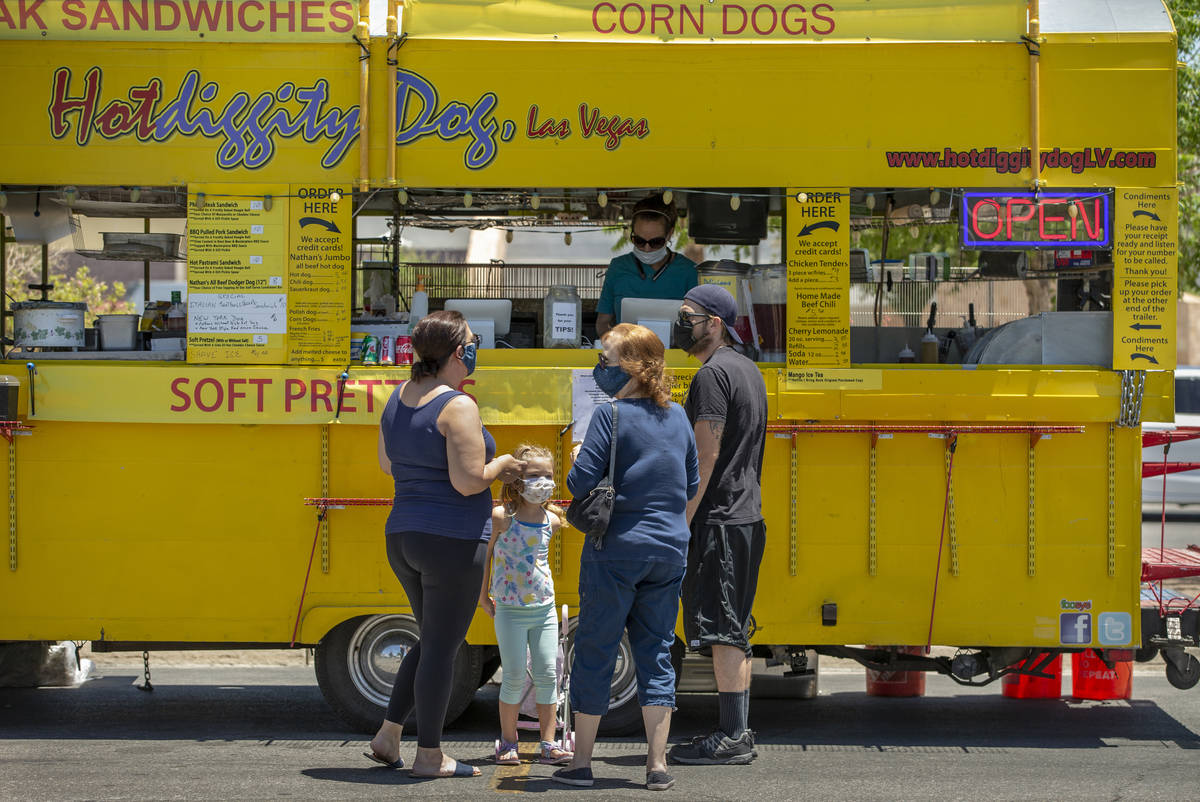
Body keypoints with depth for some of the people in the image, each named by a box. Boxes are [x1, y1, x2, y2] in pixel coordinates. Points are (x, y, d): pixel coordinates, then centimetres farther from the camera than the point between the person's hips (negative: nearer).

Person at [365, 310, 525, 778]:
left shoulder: (398, 399, 8)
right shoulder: (457, 407, -17)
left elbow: (387, 464, 20)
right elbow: (468, 481, -21)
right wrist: (500, 465, -3)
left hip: (403, 540, 8)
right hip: (452, 542, -8)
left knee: (435, 641, 21)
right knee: (442, 646, 1)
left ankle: (388, 737, 19)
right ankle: (429, 756, 7)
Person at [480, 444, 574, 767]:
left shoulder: (552, 520, 4)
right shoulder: (501, 517, -9)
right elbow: (485, 554, 1)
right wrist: (483, 594, 4)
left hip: (545, 608, 4)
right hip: (510, 610, -4)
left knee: (547, 674, 2)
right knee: (515, 677, -3)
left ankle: (549, 743, 7)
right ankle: (508, 741, 12)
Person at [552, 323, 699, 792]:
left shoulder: (610, 415, -11)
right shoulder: (677, 417, 7)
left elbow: (580, 484, -15)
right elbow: (691, 486, 14)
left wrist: (578, 457, 5)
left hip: (617, 551, -5)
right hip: (670, 552, 5)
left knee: (595, 650, 5)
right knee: (655, 651, 10)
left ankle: (581, 761, 10)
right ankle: (658, 764, 6)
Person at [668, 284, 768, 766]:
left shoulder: (713, 374, -13)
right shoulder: (748, 370, 18)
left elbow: (705, 456, -19)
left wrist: (682, 522, -18)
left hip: (719, 521, -10)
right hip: (748, 516, 10)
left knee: (721, 631, -8)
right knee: (735, 631, 12)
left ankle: (731, 738, -8)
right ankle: (738, 734, 16)